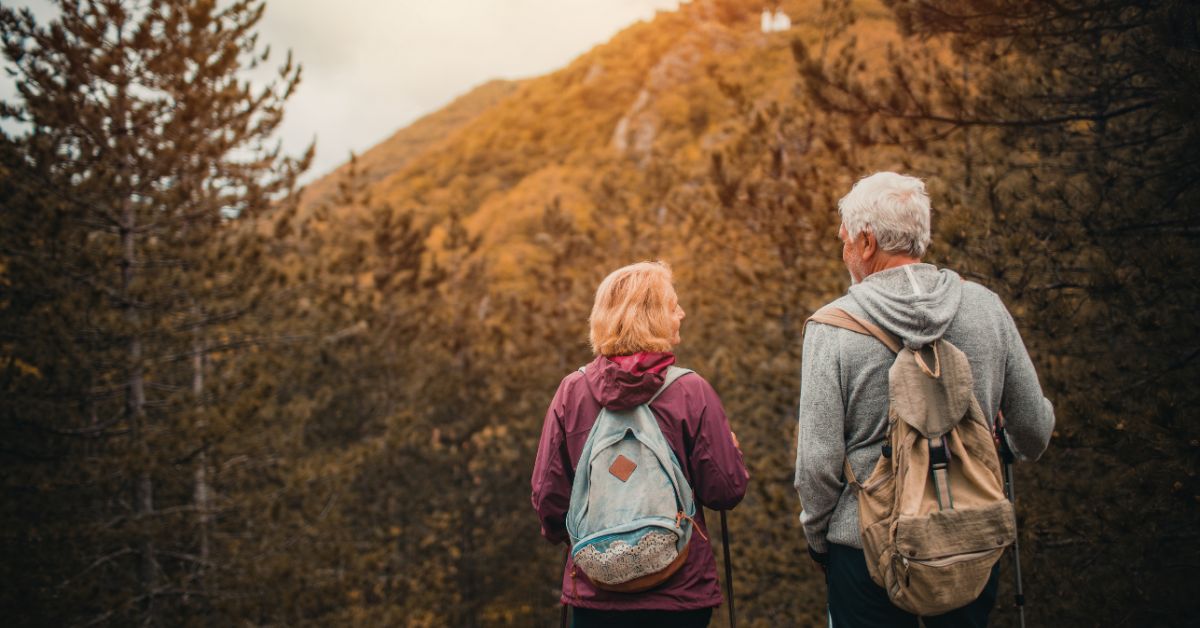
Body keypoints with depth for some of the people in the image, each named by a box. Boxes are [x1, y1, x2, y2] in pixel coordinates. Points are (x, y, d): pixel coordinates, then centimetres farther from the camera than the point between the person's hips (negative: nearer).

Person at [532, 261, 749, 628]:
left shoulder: (571, 391, -5)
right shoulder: (690, 392, -11)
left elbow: (546, 493, -1)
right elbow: (726, 490, -9)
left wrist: (562, 534, 20)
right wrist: (732, 448, 13)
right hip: (678, 593, -2)